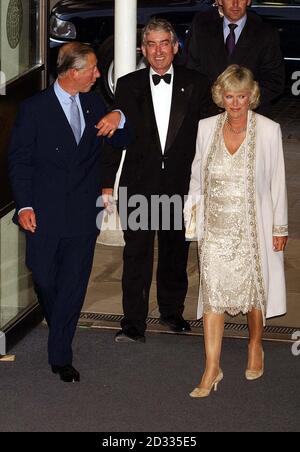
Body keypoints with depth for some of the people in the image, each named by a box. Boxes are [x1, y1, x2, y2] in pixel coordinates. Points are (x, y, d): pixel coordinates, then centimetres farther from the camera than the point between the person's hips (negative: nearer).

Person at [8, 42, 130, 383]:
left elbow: (122, 141, 15)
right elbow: (19, 160, -4)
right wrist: (24, 206, -11)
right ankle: (58, 329, 35)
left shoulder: (93, 105, 8)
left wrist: (119, 119, -8)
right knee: (44, 278, 6)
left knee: (74, 284, 2)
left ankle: (60, 356, 7)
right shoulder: (34, 108, -6)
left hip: (83, 211, 3)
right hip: (45, 212, -3)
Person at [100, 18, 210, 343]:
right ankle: (134, 324, 1)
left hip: (180, 185, 1)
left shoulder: (195, 85, 2)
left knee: (175, 252, 13)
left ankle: (172, 312, 30)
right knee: (137, 255, -3)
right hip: (139, 185, -1)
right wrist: (107, 182, 1)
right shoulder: (128, 86, 3)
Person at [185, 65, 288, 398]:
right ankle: (212, 368, 0)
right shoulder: (207, 127, 0)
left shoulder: (268, 130, -8)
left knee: (254, 289, 10)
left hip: (252, 226, -2)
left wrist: (280, 227, -1)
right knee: (212, 292, -3)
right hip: (215, 227, 2)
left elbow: (277, 182, -3)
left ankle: (255, 346, 36)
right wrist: (193, 208, 7)